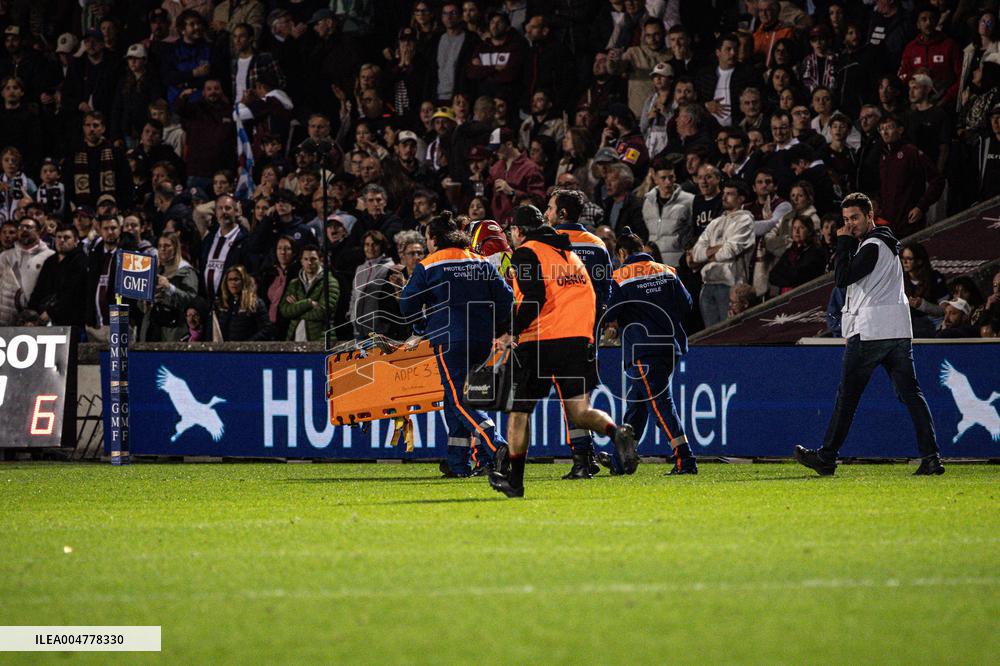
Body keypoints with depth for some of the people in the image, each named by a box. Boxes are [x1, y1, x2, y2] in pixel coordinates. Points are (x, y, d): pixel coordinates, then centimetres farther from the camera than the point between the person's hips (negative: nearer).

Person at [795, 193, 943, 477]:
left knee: (847, 394, -1)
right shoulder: (888, 243, 21)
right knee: (910, 393, 2)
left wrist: (844, 243, -8)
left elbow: (843, 278, -14)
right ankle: (931, 456, -7)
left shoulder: (872, 246, -11)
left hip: (870, 331, -9)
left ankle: (826, 458, 4)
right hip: (899, 330, 9)